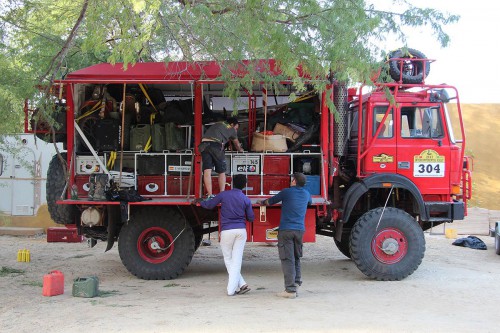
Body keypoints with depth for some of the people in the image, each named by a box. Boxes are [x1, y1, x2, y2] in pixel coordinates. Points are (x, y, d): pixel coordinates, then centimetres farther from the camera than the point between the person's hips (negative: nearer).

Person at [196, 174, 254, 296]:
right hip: (241, 231, 2)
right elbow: (251, 218, 10)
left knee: (228, 259, 10)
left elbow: (209, 205, 8)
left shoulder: (224, 195, -1)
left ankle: (241, 284, 2)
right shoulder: (246, 200, 3)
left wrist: (199, 201, 28)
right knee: (236, 260, 2)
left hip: (227, 231, -1)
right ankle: (231, 289, -3)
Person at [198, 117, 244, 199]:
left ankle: (209, 195, -11)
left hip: (204, 144, 4)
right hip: (216, 145, -4)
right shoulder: (231, 129, 21)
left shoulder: (217, 124, 34)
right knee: (222, 172, 8)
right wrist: (240, 149, 59)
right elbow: (237, 144, 37)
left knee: (207, 170, -4)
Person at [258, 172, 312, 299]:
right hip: (300, 230, 5)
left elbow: (271, 201, 8)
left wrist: (262, 202, 30)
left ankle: (290, 290, -9)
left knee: (288, 259, -5)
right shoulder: (306, 194, 11)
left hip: (286, 230, -5)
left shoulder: (287, 192, -3)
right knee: (296, 258, 19)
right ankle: (297, 281, 18)